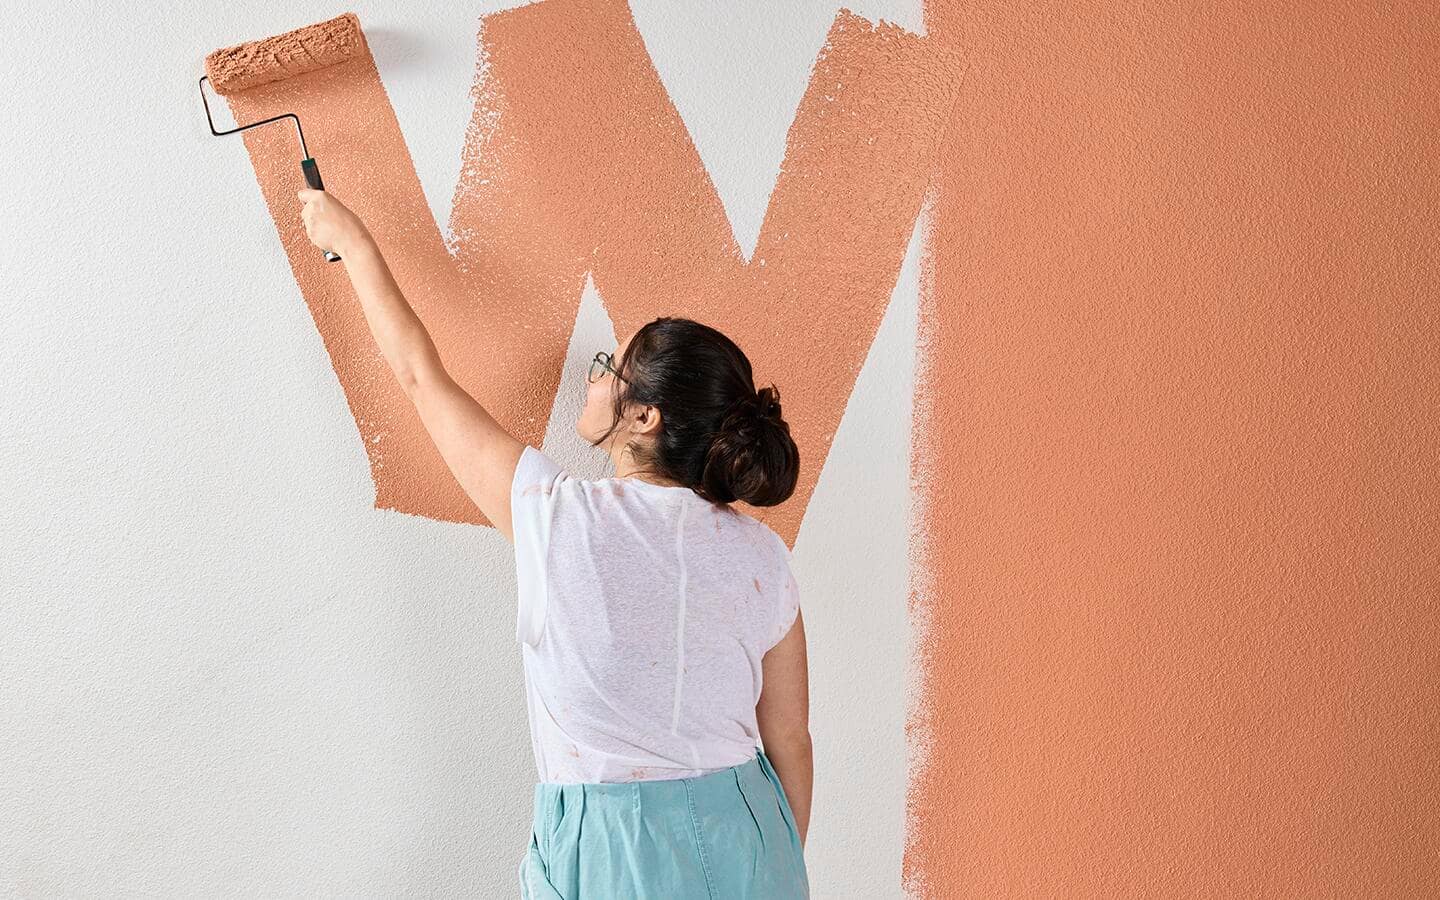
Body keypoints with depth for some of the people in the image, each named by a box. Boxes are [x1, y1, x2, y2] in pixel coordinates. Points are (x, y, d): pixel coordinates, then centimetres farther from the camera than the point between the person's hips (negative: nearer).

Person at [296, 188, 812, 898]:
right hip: (745, 840, 4)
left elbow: (421, 375, -2)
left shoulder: (559, 517, -15)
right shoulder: (763, 556, -6)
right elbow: (790, 741, 2)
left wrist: (351, 240, 11)